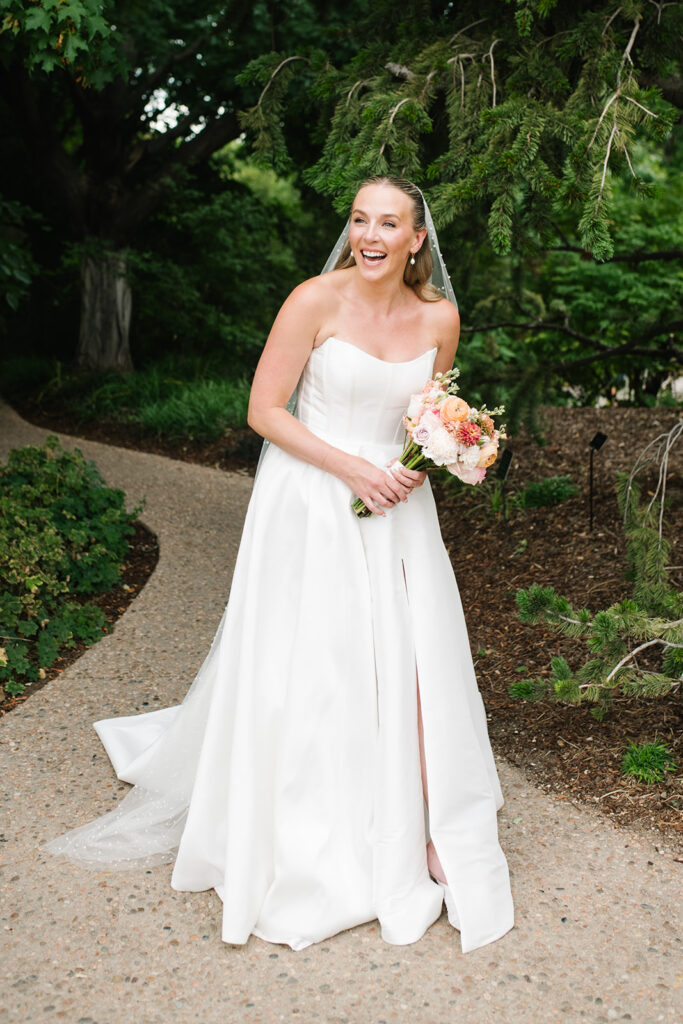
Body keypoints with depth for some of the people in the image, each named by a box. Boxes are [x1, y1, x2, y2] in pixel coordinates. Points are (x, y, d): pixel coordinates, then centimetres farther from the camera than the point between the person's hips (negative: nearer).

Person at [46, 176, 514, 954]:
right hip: (312, 507, -4)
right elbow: (264, 409, -10)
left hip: (395, 507, 4)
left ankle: (406, 842, 23)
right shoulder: (316, 301, -11)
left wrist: (421, 466, -4)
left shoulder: (439, 318, 2)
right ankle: (304, 853, 22)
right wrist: (351, 468, -16)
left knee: (408, 670, 3)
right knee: (305, 674, 1)